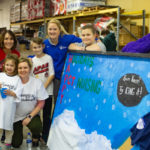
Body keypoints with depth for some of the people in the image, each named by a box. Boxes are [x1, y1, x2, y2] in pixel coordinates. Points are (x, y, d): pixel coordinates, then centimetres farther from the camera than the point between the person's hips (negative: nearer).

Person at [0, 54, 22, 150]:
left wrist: (11, 93, -20)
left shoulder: (17, 79, 0)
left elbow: (18, 94, -5)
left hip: (10, 106, -1)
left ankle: (8, 142, 26)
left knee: (9, 125, 9)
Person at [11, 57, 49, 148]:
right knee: (16, 145, 4)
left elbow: (41, 103, -7)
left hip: (32, 114, -1)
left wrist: (30, 117, -13)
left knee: (36, 127, -33)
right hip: (16, 116, 1)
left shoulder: (37, 82, -13)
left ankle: (35, 137, 4)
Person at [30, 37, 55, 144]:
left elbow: (52, 75, -8)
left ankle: (45, 136, 17)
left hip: (47, 91, -3)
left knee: (46, 115, 5)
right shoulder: (32, 61, 6)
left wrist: (44, 87, -13)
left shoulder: (48, 58, -4)